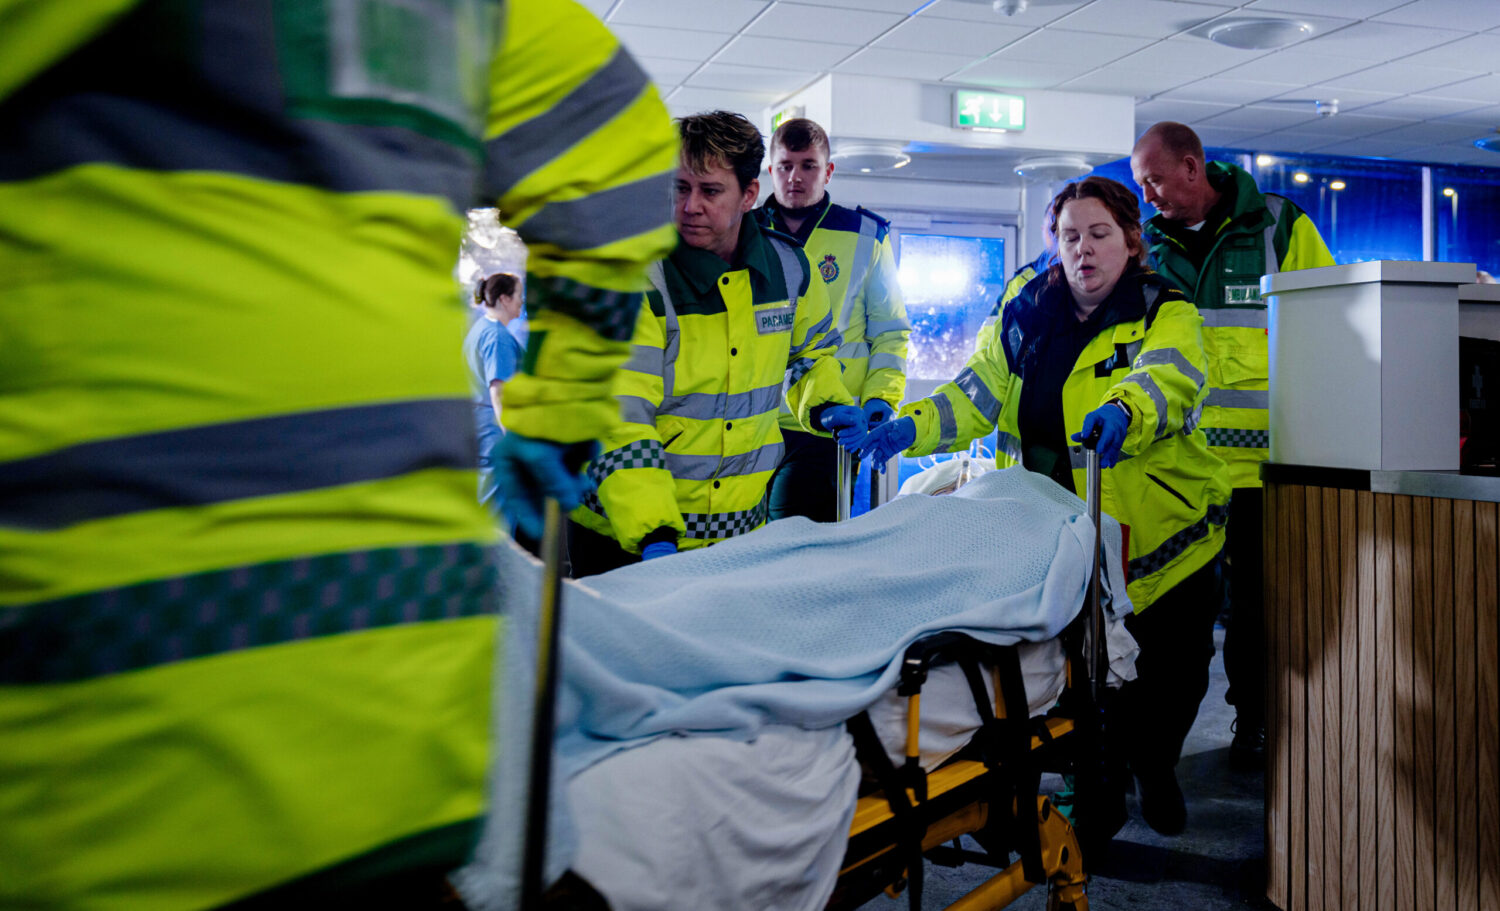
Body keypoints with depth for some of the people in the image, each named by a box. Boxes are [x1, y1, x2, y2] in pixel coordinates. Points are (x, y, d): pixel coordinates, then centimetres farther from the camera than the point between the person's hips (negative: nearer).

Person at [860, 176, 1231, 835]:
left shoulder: (1165, 314, -5)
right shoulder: (1027, 317, 6)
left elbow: (1168, 379, -27)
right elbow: (978, 394, 0)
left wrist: (1122, 414, -49)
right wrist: (912, 426, -18)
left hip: (1164, 536, -2)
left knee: (1171, 671, 10)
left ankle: (1153, 768, 41)